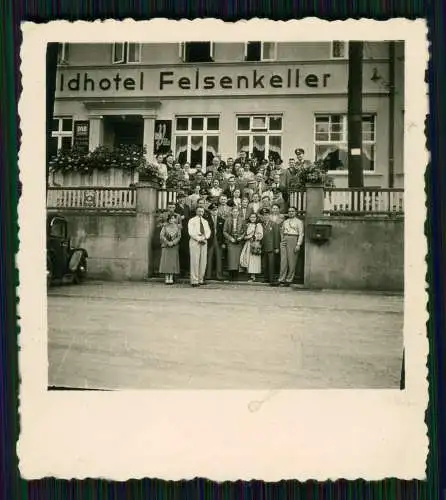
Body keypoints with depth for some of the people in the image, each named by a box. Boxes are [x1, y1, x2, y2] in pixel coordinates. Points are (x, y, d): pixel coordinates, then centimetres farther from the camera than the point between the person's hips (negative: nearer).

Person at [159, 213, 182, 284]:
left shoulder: (177, 227, 7)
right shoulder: (165, 226, 6)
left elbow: (179, 236, 0)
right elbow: (161, 235, -1)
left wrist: (173, 242, -13)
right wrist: (167, 242, -12)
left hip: (174, 246, 0)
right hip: (166, 246, 0)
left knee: (173, 261, -2)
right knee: (166, 261, -3)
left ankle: (171, 278, 3)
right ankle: (167, 278, 1)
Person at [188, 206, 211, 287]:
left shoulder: (205, 221, 20)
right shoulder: (192, 221, 4)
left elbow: (208, 232, 10)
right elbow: (191, 232, -7)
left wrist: (205, 237, -10)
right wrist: (199, 238, -15)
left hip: (204, 242, 5)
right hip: (194, 242, -5)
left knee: (203, 261, 3)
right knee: (195, 261, -9)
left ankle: (200, 280, 9)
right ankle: (194, 281, -8)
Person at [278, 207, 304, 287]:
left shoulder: (298, 222, 4)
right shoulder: (285, 221, 19)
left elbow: (301, 234, -3)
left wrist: (298, 245, -12)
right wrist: (282, 241, 12)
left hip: (293, 240, -4)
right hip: (284, 240, 4)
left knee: (291, 261, -4)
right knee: (283, 260, -2)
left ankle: (289, 280, 2)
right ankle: (281, 279, -2)